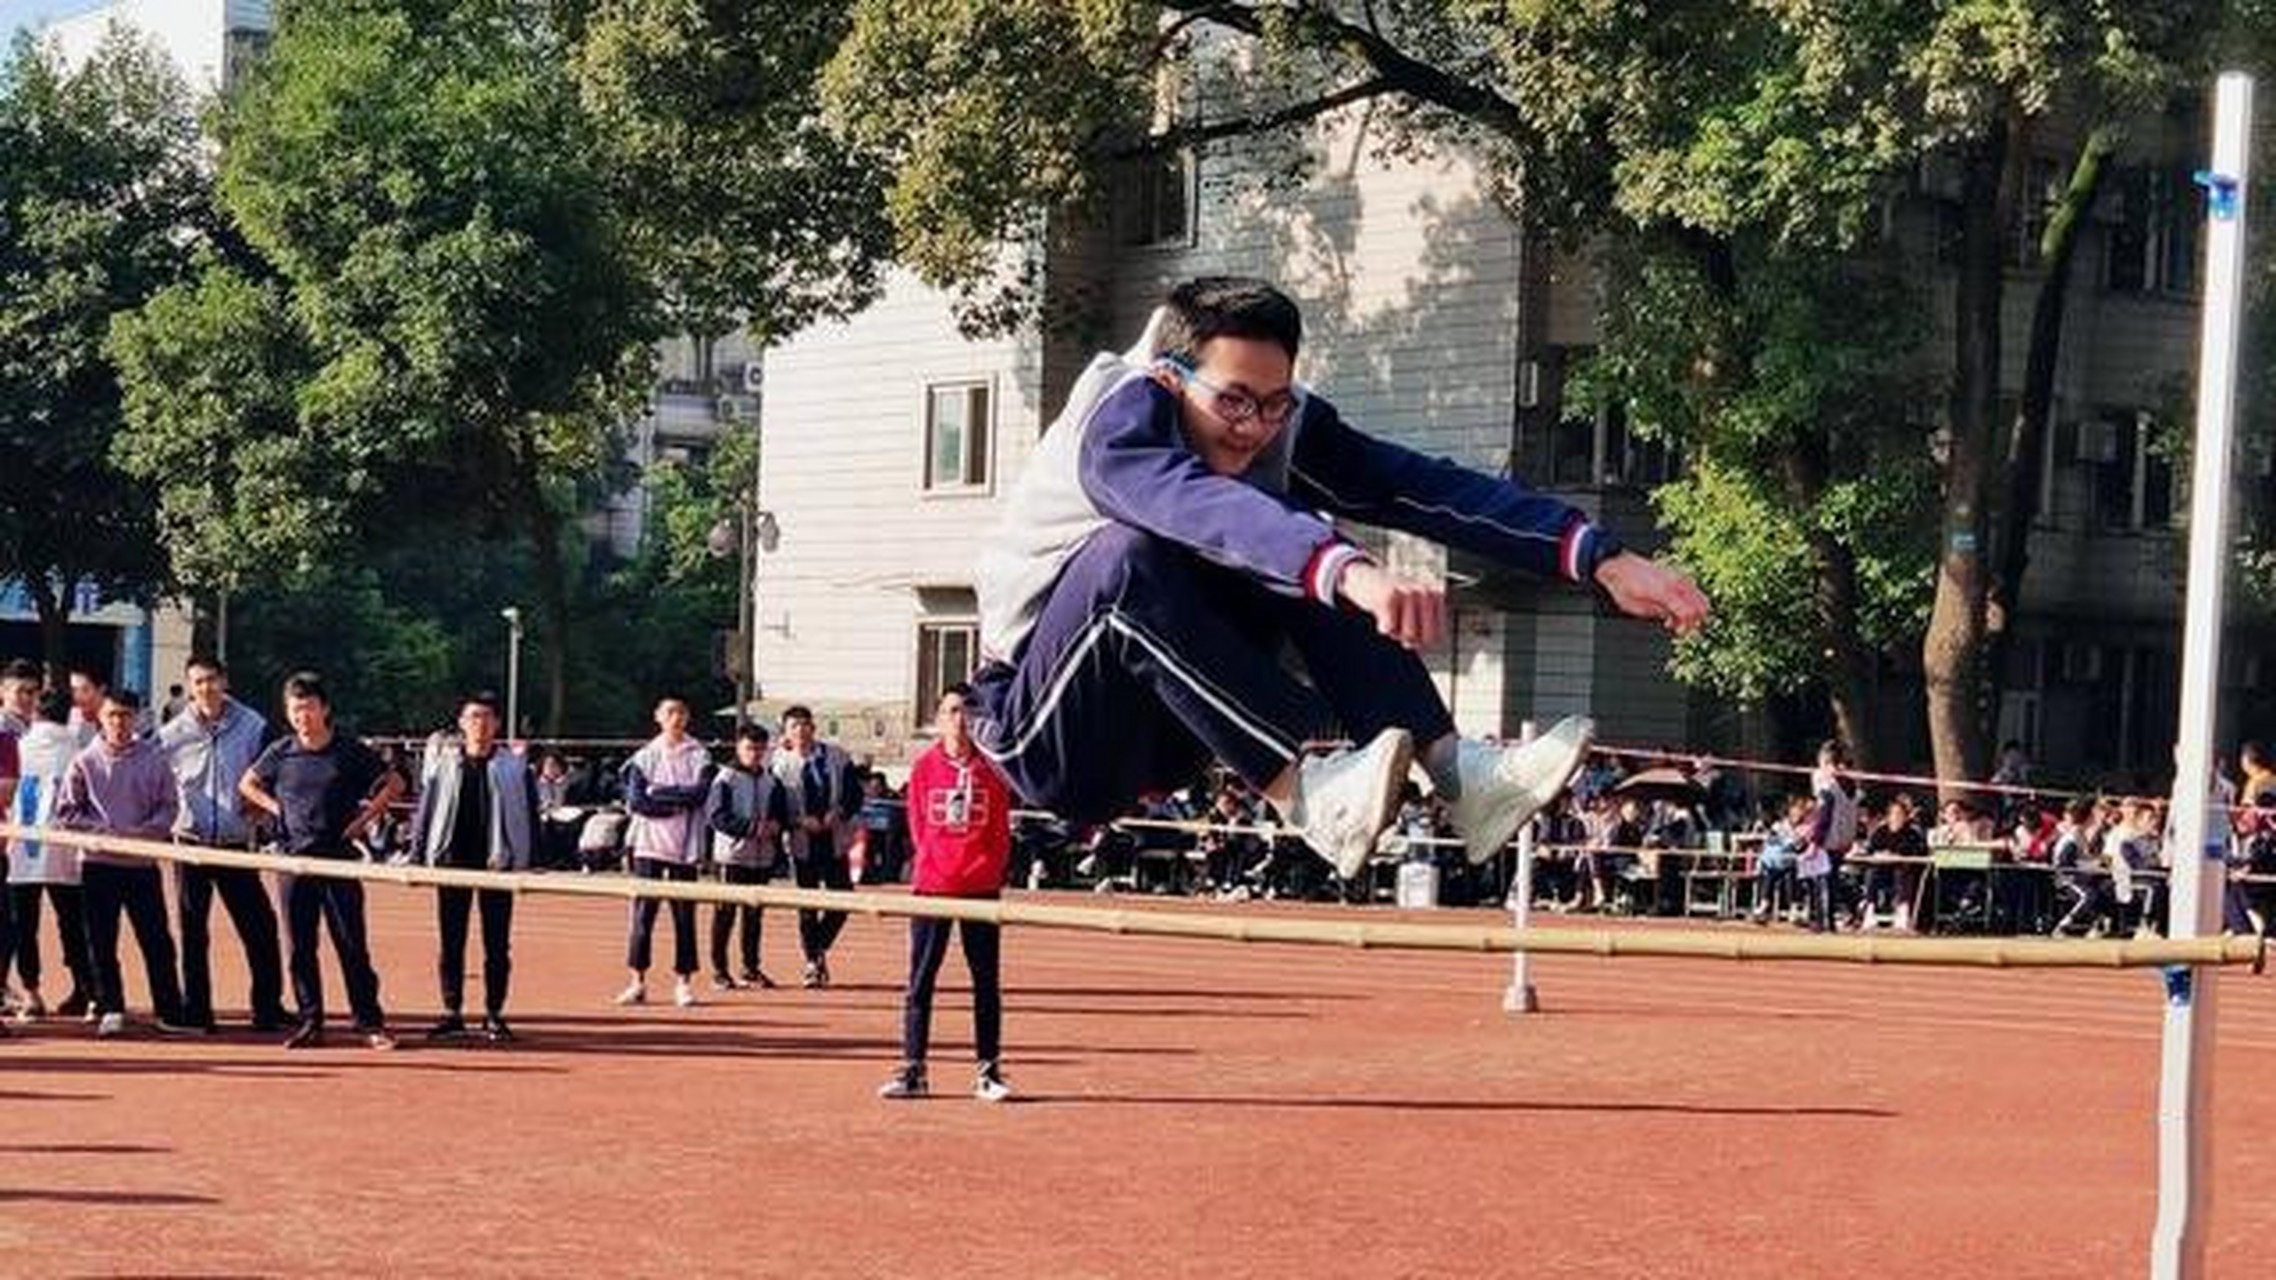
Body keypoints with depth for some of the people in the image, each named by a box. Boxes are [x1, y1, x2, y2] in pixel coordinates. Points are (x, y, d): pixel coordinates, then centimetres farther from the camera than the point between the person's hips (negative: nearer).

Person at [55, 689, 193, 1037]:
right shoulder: (85, 762, 2)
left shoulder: (154, 758, 2)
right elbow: (66, 813, 2)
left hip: (142, 863, 0)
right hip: (98, 862, 0)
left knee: (157, 939, 0)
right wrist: (104, 831, -10)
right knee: (101, 941, 2)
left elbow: (168, 808, 4)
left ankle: (170, 1012, 5)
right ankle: (110, 1010, 10)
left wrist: (140, 832, -12)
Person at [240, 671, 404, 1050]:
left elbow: (394, 783, 6)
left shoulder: (350, 752, -2)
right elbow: (247, 785, 19)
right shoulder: (280, 753, 4)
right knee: (300, 947, 5)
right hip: (295, 859, 2)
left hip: (339, 858, -2)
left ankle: (370, 1022, 2)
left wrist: (366, 817, -2)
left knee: (352, 944, -2)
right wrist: (276, 810, 6)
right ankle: (310, 1022, 12)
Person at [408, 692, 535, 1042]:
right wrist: (417, 856, 3)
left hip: (497, 863, -1)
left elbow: (529, 816, 4)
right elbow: (425, 810, 9)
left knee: (497, 944, 2)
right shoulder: (444, 762, 7)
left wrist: (528, 864, -3)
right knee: (450, 941, 4)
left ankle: (494, 1015, 9)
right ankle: (452, 1013, 11)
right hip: (452, 861, 1)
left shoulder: (514, 766, 3)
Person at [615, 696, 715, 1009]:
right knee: (643, 911, -2)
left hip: (684, 845, 0)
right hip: (649, 842, 0)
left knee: (684, 914, 0)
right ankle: (638, 981, 3)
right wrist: (678, 802, -9)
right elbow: (636, 800, -5)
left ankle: (683, 982, 5)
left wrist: (659, 792, -8)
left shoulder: (699, 756, 6)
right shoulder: (644, 757, 7)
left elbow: (699, 794, -9)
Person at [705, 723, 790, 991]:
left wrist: (774, 825, -9)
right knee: (725, 912, -2)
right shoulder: (726, 778, -4)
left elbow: (783, 815, 15)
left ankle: (751, 968, 16)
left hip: (763, 857, 5)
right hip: (733, 855, -5)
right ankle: (719, 970, 4)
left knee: (755, 913, 9)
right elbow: (716, 815, -12)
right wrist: (750, 828, -18)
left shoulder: (772, 781, 11)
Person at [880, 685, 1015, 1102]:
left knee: (987, 981, 3)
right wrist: (935, 865, 2)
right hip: (931, 887, 0)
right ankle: (913, 1071, 7)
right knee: (919, 981, 2)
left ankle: (989, 1072, 8)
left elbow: (1001, 833, 4)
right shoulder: (924, 767, 3)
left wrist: (991, 874, -4)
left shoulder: (990, 770, 2)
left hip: (981, 888, 0)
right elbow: (917, 827, 7)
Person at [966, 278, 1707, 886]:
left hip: (1163, 737, 6)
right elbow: (1201, 507, -47)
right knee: (1127, 553, -33)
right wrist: (1349, 572, -64)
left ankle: (1455, 768, -25)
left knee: (1306, 554, -12)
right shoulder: (1115, 424, -25)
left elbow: (1433, 488, -18)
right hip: (1041, 737, -6)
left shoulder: (1286, 430, -8)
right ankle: (1308, 792, -40)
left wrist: (1603, 561, -30)